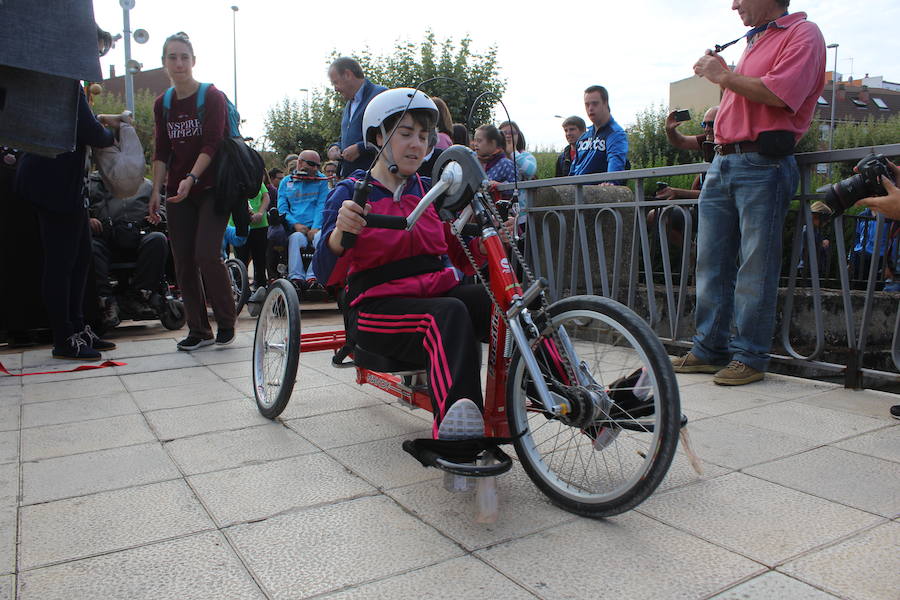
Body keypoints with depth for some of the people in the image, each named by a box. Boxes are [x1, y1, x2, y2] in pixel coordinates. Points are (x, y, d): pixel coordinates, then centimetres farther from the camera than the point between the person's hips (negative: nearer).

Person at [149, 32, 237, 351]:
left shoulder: (212, 97, -3)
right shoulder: (162, 104, 12)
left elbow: (212, 144, -12)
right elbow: (162, 152, 13)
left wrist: (191, 178, -24)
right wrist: (156, 191, 4)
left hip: (211, 187, -5)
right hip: (177, 193, 5)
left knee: (206, 254, -16)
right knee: (183, 263, 1)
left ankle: (226, 322, 1)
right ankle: (198, 330, 11)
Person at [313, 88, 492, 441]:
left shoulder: (431, 191, 15)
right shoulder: (351, 193, 2)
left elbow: (464, 258, 14)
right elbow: (326, 273, -8)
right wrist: (340, 231, -29)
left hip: (437, 290, 5)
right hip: (378, 306, -4)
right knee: (449, 315, -37)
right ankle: (456, 421, -52)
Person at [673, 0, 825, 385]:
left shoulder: (803, 33, -1)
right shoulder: (753, 42, 26)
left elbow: (779, 94, -16)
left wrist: (725, 76, -7)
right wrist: (717, 72, 16)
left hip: (762, 164, -8)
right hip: (722, 161, 9)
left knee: (755, 264, -6)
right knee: (711, 262, 7)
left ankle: (749, 356, 2)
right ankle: (710, 348, 15)